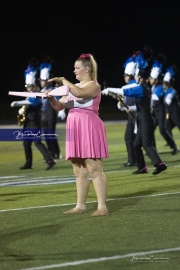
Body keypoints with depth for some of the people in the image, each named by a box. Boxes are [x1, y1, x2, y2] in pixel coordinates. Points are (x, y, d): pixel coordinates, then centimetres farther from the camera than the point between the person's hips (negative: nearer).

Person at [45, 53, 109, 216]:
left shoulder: (93, 85, -6)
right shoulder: (74, 87, 18)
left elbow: (79, 93, -28)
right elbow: (59, 106, 16)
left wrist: (63, 81, -17)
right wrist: (51, 97, -4)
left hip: (89, 128, -8)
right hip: (75, 130, 8)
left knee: (94, 170, -10)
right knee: (79, 172, 10)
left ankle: (102, 207, -10)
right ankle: (80, 206, 14)